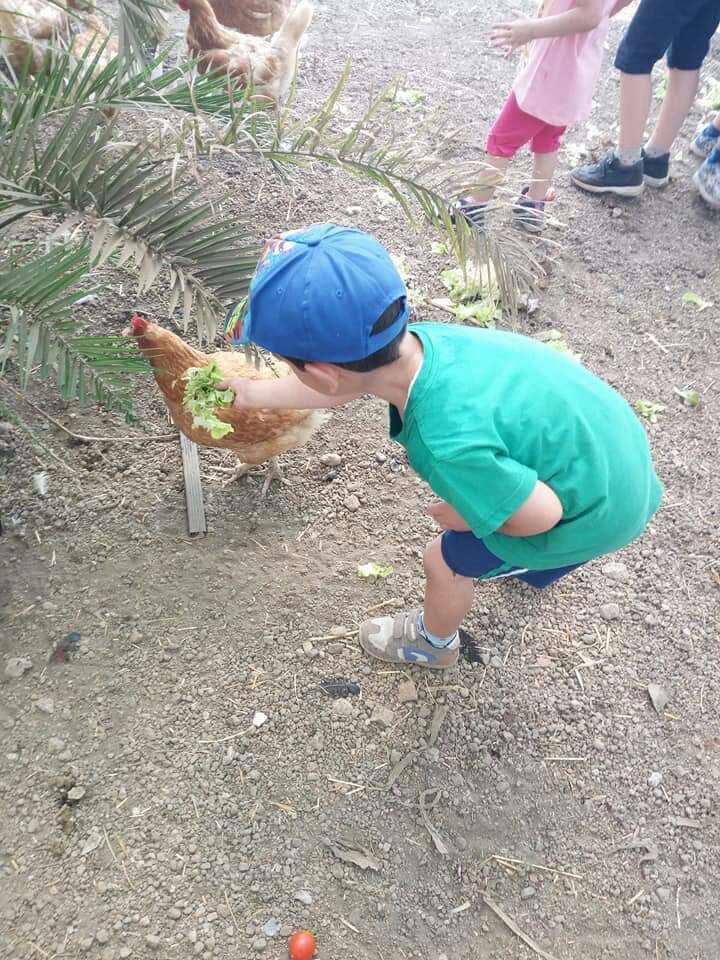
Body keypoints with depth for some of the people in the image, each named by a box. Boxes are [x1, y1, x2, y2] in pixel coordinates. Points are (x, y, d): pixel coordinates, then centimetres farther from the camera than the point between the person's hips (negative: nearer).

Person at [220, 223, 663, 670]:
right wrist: (255, 393, 17)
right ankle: (532, 565, 63)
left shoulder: (447, 443, -41)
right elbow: (341, 384, 2)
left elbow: (542, 514, -25)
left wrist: (460, 518, -6)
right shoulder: (417, 340, -18)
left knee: (446, 561, 12)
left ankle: (434, 643, 44)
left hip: (596, 512, -6)